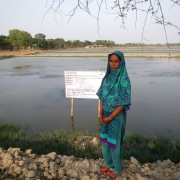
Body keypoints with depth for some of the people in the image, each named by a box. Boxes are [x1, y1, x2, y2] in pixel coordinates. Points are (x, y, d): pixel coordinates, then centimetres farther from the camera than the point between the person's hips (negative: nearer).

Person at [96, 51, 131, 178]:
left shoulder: (124, 80, -17)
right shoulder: (107, 77, 2)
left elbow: (123, 103, -18)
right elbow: (102, 96, 6)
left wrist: (110, 117, -16)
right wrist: (101, 113, -3)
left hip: (116, 116, -6)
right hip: (105, 115, 6)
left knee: (114, 142, 8)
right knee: (104, 140, 18)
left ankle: (118, 169, 31)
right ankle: (108, 164, 41)